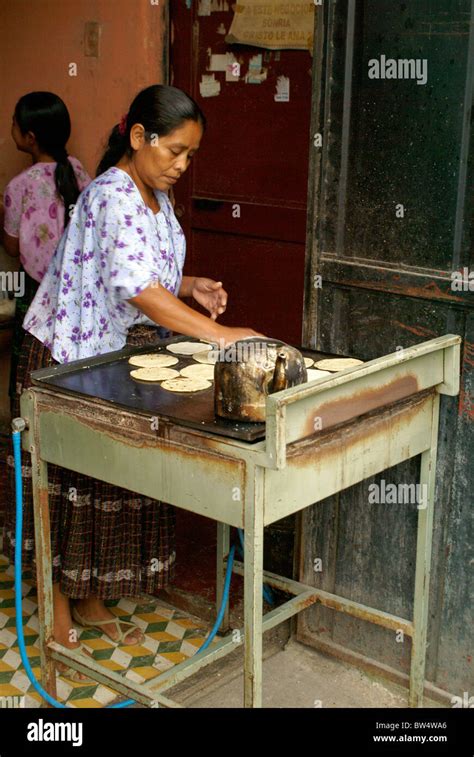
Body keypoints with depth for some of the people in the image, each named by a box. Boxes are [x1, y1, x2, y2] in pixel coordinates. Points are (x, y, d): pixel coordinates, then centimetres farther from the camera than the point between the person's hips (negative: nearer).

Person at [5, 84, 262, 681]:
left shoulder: (155, 196, 8)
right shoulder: (112, 196, -23)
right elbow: (136, 286, -35)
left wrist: (191, 286, 0)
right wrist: (217, 333, -39)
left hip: (128, 355, 9)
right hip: (75, 359, -9)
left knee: (119, 484, 14)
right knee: (72, 482, 3)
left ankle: (91, 601, 30)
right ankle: (58, 611, 19)